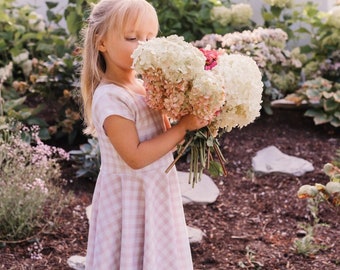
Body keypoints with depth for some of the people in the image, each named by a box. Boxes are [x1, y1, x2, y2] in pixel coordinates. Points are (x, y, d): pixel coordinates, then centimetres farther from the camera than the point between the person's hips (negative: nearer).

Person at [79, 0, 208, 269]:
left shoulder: (147, 87, 5)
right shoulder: (110, 98, -21)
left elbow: (164, 139, 11)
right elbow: (136, 157, -25)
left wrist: (192, 127, -8)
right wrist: (183, 127, -22)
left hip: (159, 191, 8)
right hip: (132, 198, -8)